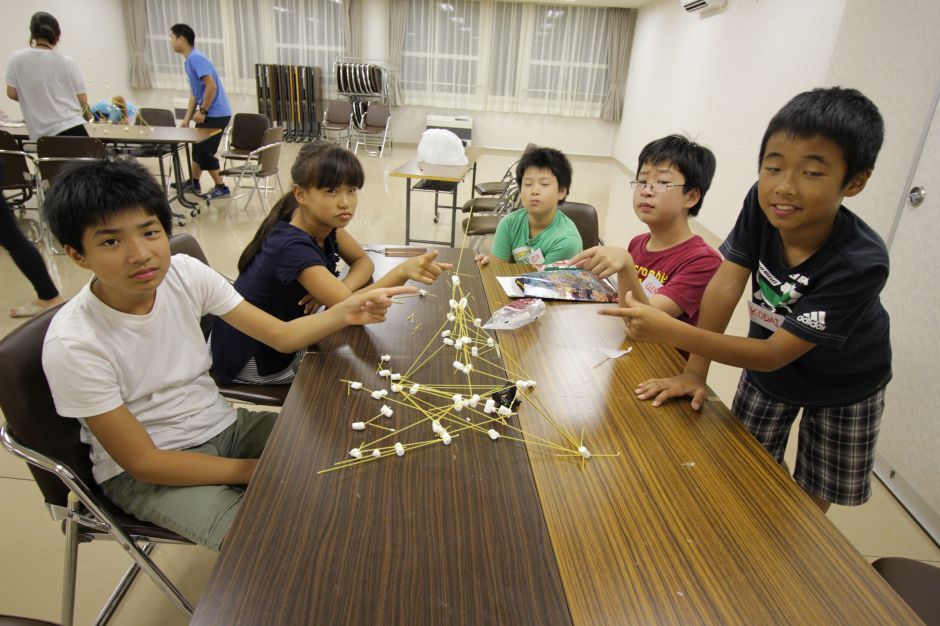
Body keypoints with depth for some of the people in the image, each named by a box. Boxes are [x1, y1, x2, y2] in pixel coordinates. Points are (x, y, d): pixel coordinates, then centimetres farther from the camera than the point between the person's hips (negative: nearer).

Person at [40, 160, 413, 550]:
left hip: (221, 425, 5)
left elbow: (280, 334, -8)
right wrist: (261, 470, -20)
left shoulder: (185, 273, -13)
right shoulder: (73, 344, -25)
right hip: (144, 473, -4)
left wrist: (344, 313, -27)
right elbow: (142, 462, -20)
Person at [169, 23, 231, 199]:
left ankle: (221, 188, 6)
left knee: (205, 152, -4)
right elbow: (194, 93, 19)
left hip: (216, 114, -10)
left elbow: (211, 86, -25)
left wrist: (202, 111, -18)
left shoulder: (196, 58, -15)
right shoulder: (189, 61, 15)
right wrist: (187, 118, 15)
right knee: (198, 147, 17)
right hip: (208, 113, 10)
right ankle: (193, 183, 30)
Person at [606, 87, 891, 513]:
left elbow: (774, 354, -38)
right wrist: (694, 372, -25)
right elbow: (724, 287, -24)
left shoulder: (861, 263, -37)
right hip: (765, 368, 3)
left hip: (842, 386, -2)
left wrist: (670, 331, -48)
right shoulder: (761, 204, -26)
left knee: (810, 503, 14)